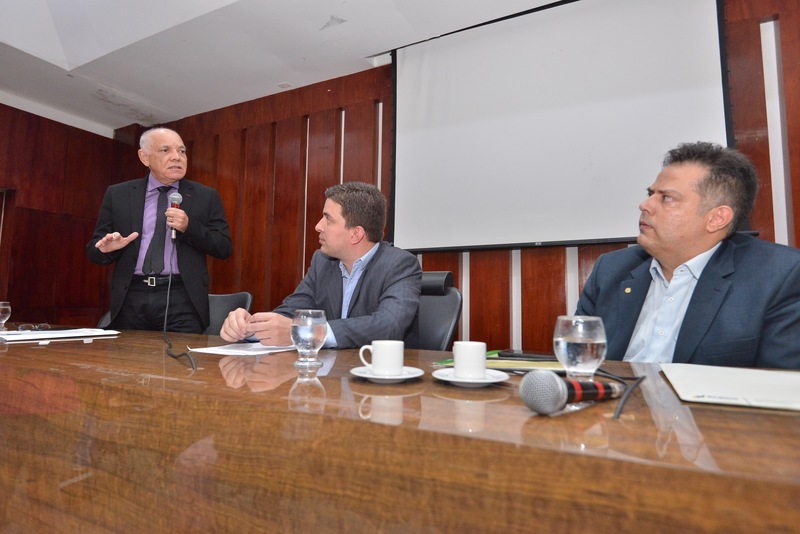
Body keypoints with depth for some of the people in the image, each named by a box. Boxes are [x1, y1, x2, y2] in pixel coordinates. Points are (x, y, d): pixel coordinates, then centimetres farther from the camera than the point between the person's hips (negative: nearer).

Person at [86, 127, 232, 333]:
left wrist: (189, 227, -12)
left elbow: (225, 248, 2)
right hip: (130, 299, 2)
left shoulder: (206, 196, 7)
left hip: (181, 299, -1)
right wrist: (106, 248, -11)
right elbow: (93, 249, 12)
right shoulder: (117, 195, 11)